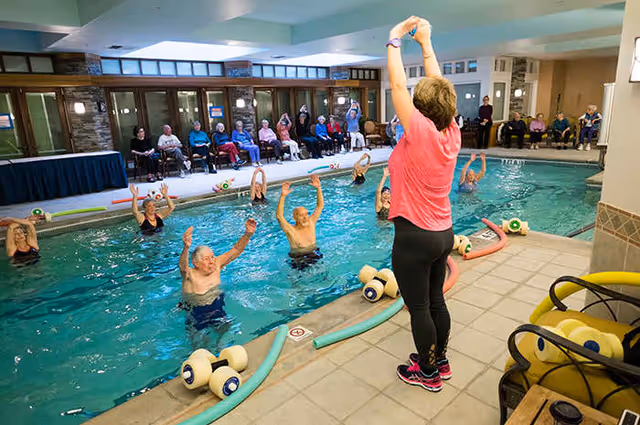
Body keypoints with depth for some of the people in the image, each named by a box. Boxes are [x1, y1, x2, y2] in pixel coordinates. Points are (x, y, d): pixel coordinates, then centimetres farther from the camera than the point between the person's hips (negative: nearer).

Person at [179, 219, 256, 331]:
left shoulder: (216, 264, -12)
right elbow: (183, 266, -48)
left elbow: (236, 251, -15)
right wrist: (186, 248, -70)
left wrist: (248, 234, -32)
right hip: (196, 312, -4)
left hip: (217, 307, 5)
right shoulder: (190, 275, -26)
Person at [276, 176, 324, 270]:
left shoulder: (311, 223, 0)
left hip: (314, 254, 4)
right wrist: (283, 196, -39)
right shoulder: (291, 230, -13)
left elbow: (320, 206, 1)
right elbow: (279, 216, -29)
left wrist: (318, 188, -10)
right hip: (298, 260, -4)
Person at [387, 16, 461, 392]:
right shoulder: (452, 134, -2)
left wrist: (395, 39, 1)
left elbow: (398, 84, -13)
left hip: (414, 236, -8)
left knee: (419, 308, 9)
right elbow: (439, 87, 9)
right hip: (443, 233, 8)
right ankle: (440, 361, 39)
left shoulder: (420, 132, -20)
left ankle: (428, 373, 28)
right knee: (435, 301, 21)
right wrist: (426, 42, 18)